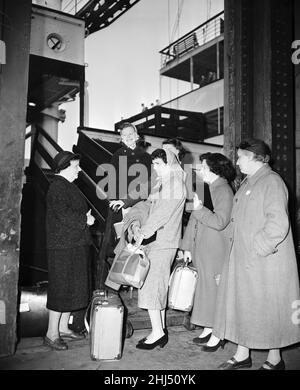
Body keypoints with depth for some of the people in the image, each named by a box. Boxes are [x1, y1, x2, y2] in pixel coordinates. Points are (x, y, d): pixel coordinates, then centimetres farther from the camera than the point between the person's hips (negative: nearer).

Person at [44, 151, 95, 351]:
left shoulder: (69, 186, 19)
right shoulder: (58, 187, -14)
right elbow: (64, 215, -24)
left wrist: (86, 216, 7)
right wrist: (85, 219, -13)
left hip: (75, 246, 10)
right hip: (63, 247, -10)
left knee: (72, 288, 15)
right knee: (61, 288, -4)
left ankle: (63, 328, 26)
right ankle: (52, 334, 7)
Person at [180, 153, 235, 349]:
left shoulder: (223, 191, -12)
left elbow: (220, 222, -21)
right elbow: (194, 219, 16)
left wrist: (200, 209, -22)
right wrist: (188, 247, 15)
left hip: (216, 251, -8)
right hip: (202, 250, 8)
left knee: (214, 289, -1)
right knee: (205, 288, 12)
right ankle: (208, 328, 24)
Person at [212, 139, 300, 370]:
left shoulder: (272, 182, -13)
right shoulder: (247, 183, 14)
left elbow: (278, 223, -22)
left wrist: (258, 250, -20)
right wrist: (236, 248, 13)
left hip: (265, 261, -9)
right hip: (243, 259, 9)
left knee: (267, 307, 3)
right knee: (242, 304, 13)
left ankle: (275, 359, 21)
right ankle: (242, 355, 26)